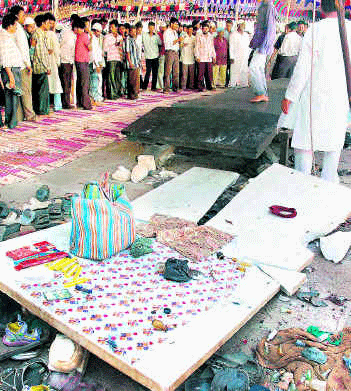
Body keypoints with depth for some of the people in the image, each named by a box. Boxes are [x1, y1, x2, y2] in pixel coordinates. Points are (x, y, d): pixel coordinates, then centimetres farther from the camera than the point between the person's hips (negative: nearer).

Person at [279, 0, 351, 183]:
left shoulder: (314, 30, -9)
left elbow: (302, 68, -11)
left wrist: (289, 96, -5)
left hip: (313, 93, -3)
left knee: (305, 139, 4)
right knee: (335, 138, 17)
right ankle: (329, 179, 26)